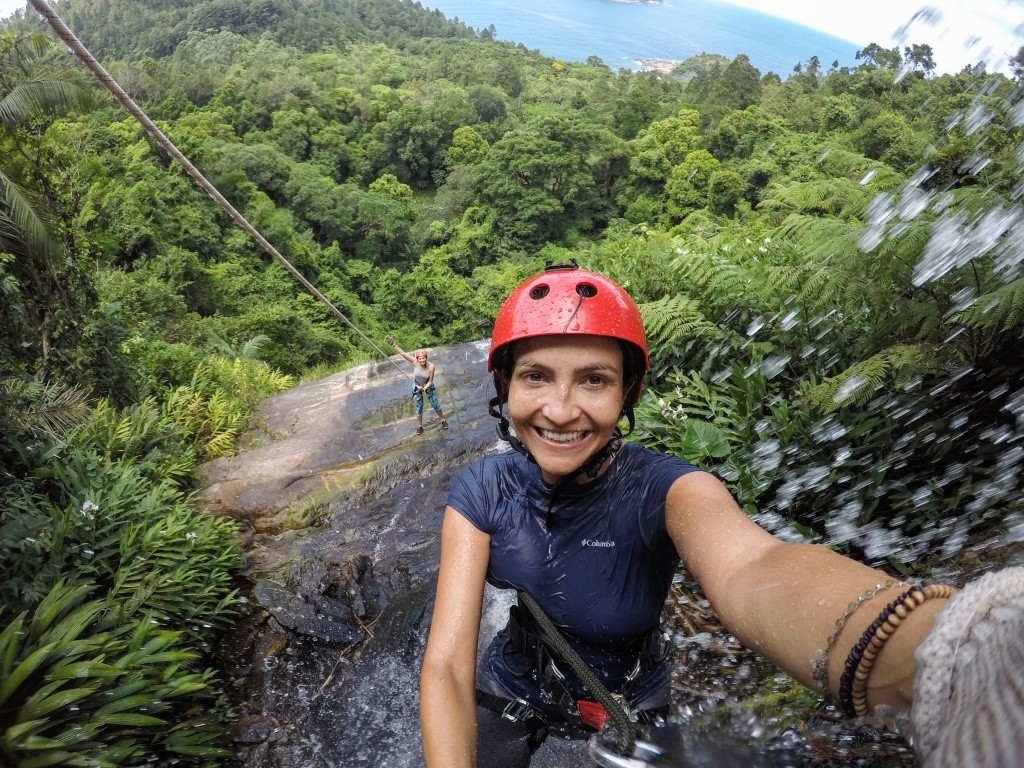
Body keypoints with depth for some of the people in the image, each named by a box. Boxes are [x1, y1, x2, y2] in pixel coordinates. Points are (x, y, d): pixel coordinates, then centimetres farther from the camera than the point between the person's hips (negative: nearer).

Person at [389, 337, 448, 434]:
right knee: (419, 407, 5)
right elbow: (403, 353, -31)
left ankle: (443, 420, 26)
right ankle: (419, 426, 22)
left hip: (428, 386, -1)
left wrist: (424, 388, -31)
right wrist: (394, 345, -39)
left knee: (435, 404, 4)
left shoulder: (431, 367, -27)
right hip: (416, 387, 1)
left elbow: (430, 381, -18)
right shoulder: (415, 362, -26)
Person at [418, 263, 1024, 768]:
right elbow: (447, 664, -25)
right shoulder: (482, 492, -21)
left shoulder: (665, 489, -28)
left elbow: (749, 571, -51)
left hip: (627, 711, -1)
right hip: (508, 699, 2)